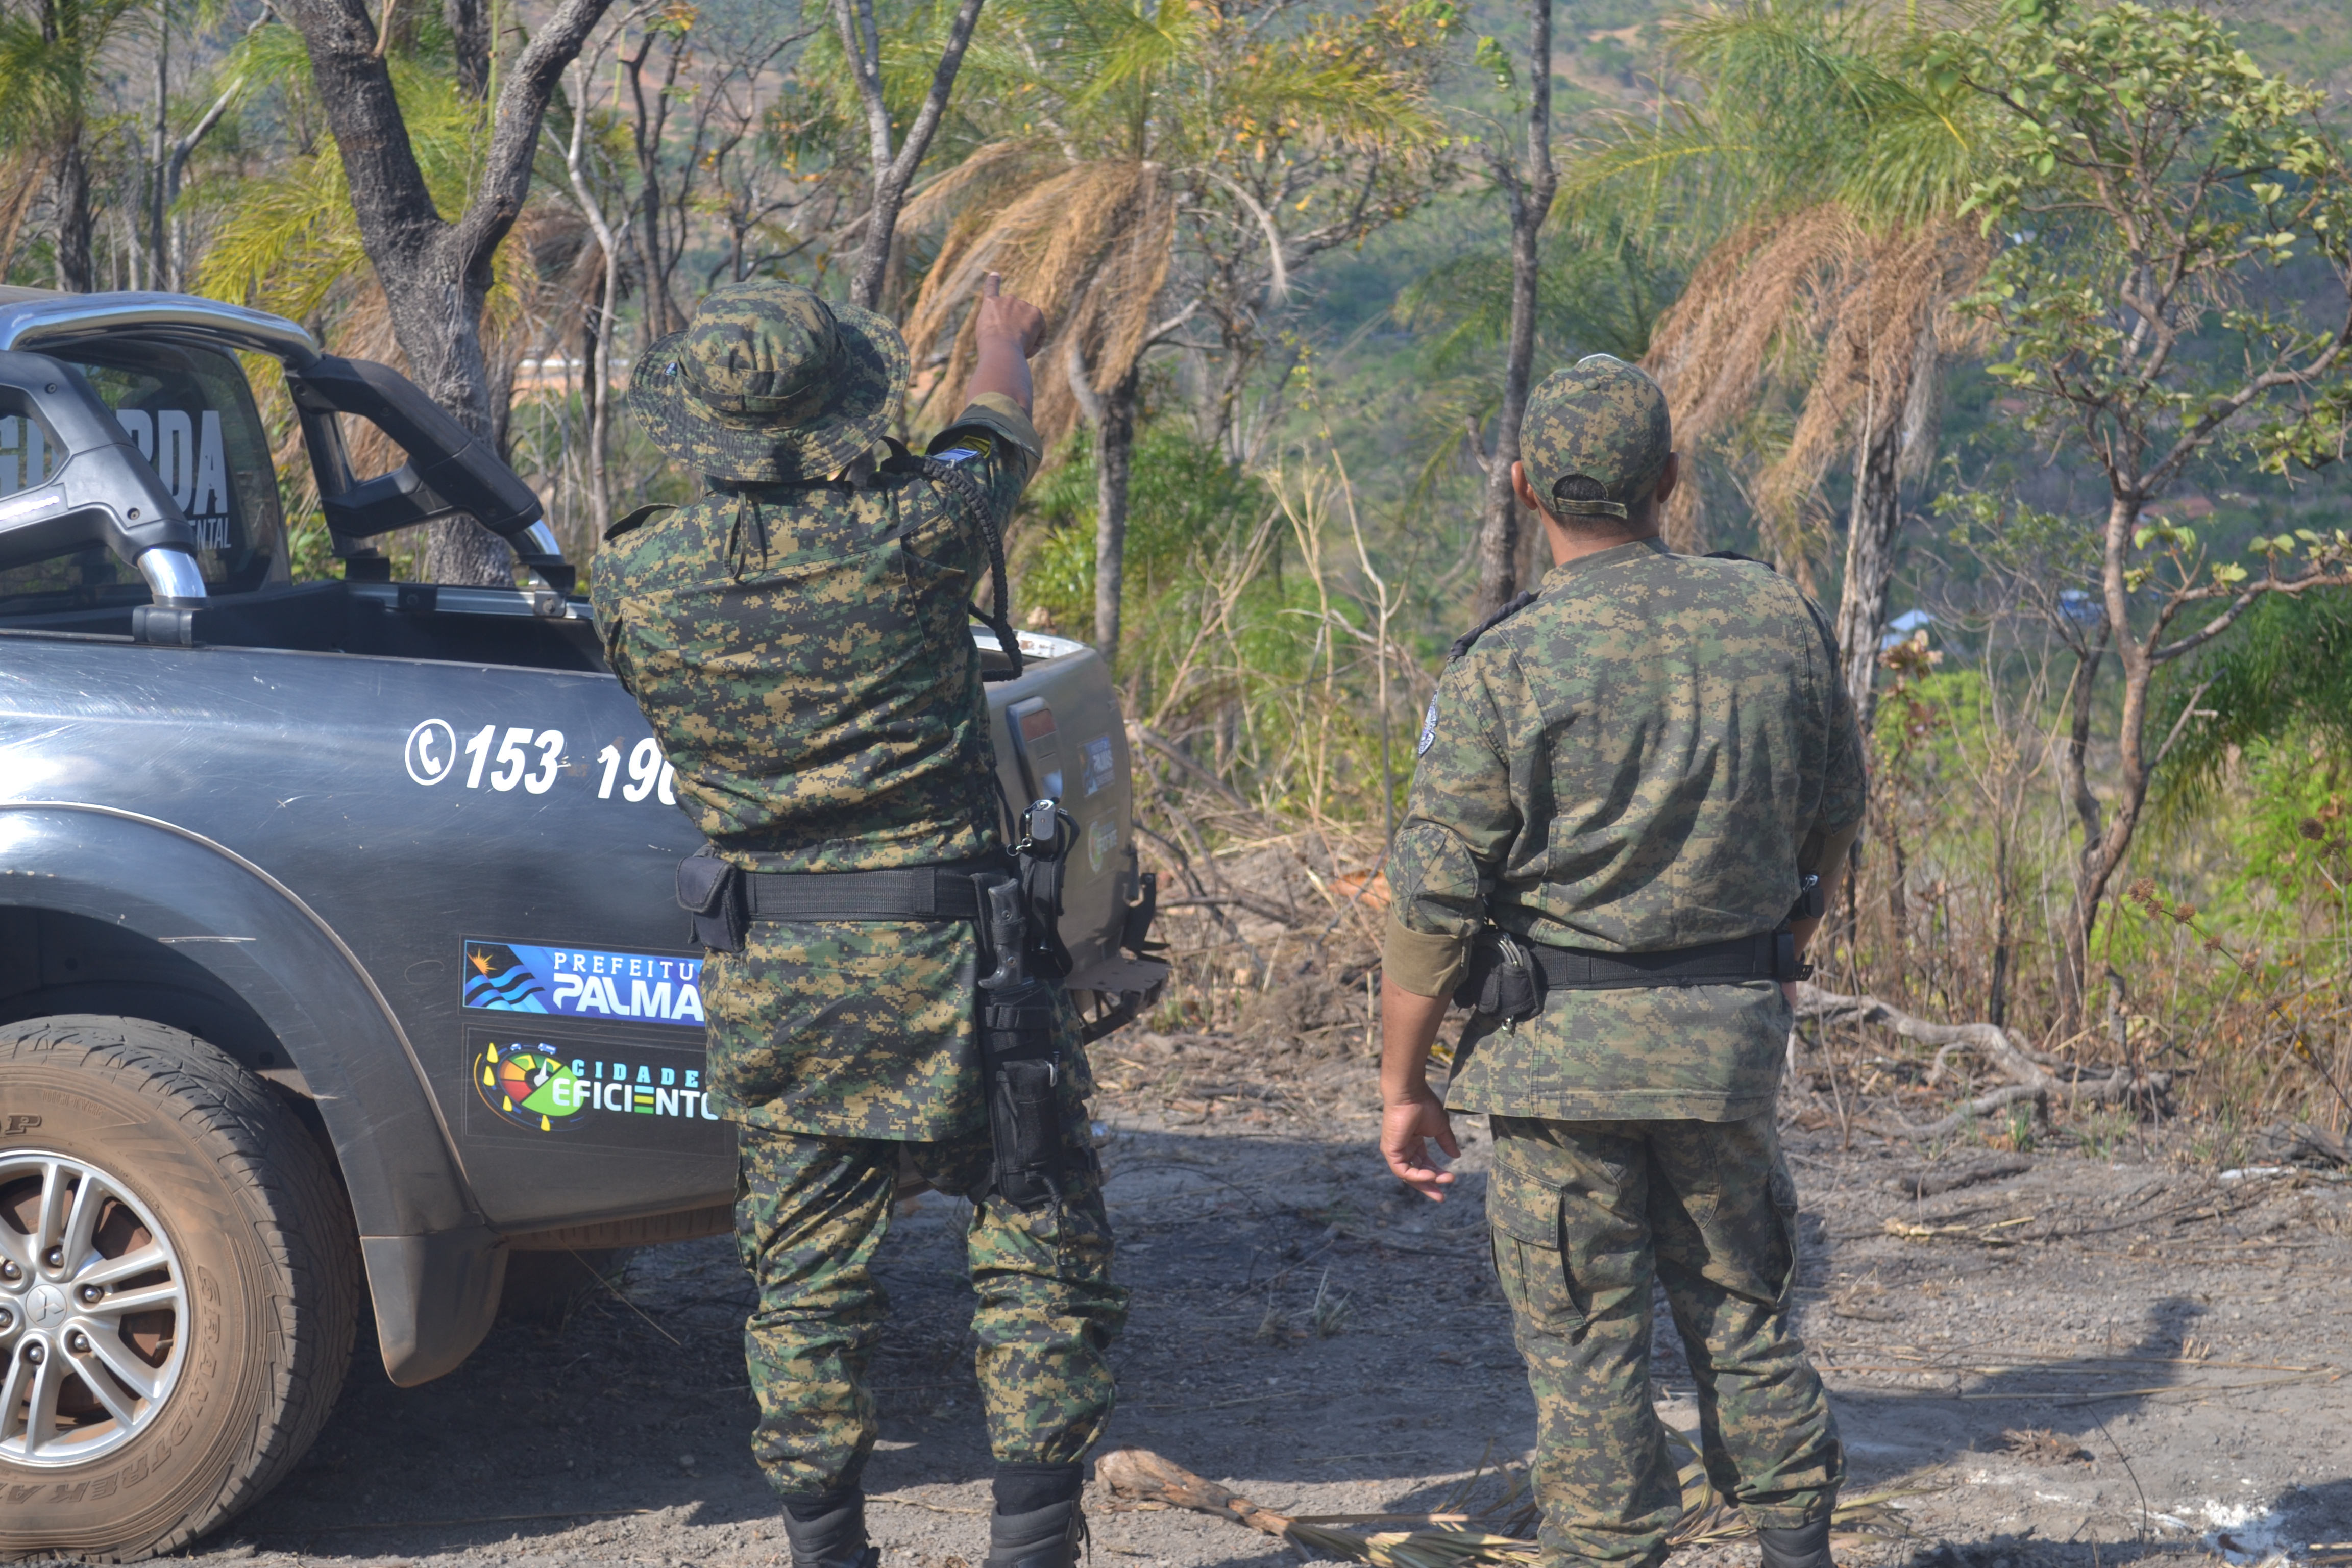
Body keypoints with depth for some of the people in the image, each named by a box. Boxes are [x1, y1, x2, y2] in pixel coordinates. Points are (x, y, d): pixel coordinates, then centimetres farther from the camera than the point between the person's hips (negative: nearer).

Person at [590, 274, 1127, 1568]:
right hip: (941, 956, -3)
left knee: (804, 1266, 13)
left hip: (767, 974, 3)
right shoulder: (903, 538, -14)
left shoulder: (635, 578, -7)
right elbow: (996, 445, 8)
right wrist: (1003, 347, 31)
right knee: (1036, 1248, 8)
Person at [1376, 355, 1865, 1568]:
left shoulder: (1504, 668, -13)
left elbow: (1432, 900, -11)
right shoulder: (1780, 622, 0)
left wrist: (1402, 1084, -2)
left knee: (1582, 1335, 4)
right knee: (1740, 1311, 17)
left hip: (1559, 1049, -4)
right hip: (1731, 1036, 4)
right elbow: (1832, 821, 14)